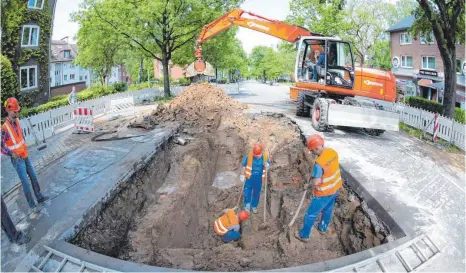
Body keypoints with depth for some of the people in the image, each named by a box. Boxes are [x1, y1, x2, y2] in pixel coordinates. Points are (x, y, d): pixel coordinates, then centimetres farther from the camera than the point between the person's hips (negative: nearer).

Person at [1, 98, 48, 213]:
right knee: (25, 183, -1)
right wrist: (11, 153, -24)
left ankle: (39, 197, 31)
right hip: (17, 160, -7)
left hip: (25, 156, 8)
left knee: (34, 177, 16)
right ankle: (31, 205, 10)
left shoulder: (17, 121, 1)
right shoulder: (5, 128, -22)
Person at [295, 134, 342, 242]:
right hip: (335, 187, 8)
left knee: (311, 214, 10)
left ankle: (304, 235, 26)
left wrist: (308, 186, -9)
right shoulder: (333, 152, -10)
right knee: (328, 209, 29)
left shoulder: (319, 163, -34)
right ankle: (323, 228, 51)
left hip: (324, 192, -8)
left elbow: (315, 183, -29)